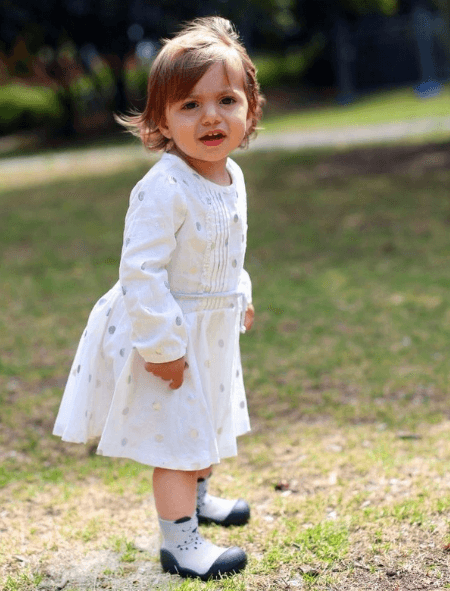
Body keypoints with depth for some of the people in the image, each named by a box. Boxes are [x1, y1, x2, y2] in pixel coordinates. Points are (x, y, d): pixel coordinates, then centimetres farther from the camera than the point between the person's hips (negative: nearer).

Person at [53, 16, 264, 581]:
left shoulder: (231, 178, -1)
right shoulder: (162, 190, -29)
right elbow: (140, 272, -29)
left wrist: (238, 298, 24)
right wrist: (161, 344, -27)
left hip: (213, 331, 9)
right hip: (169, 335, -9)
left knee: (208, 420, 27)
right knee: (178, 437, 0)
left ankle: (197, 497, 50)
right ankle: (177, 541, 14)